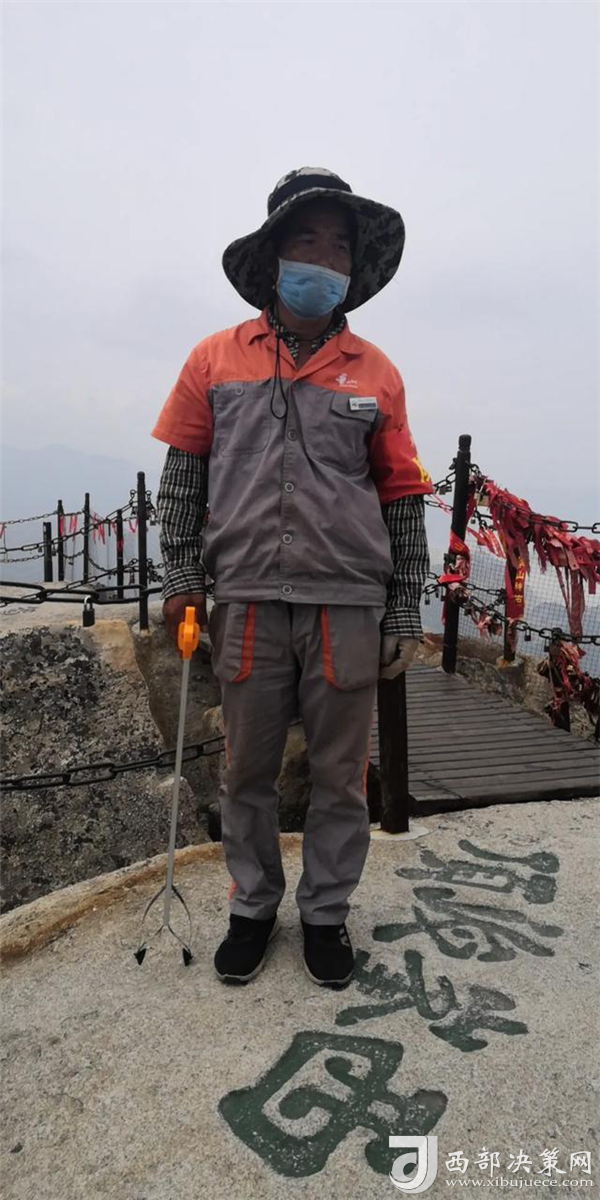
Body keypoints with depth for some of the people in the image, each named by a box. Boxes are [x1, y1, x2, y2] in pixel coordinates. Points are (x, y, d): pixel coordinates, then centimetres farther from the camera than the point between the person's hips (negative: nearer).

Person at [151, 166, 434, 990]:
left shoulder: (375, 373, 7)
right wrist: (182, 575, 0)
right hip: (247, 603, 1)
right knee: (248, 770, 11)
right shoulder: (215, 359, 8)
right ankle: (253, 905, 33)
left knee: (340, 775, 9)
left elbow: (402, 498, 7)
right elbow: (182, 476, 9)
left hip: (348, 605, 0)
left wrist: (405, 612, 4)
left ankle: (326, 912, 31)